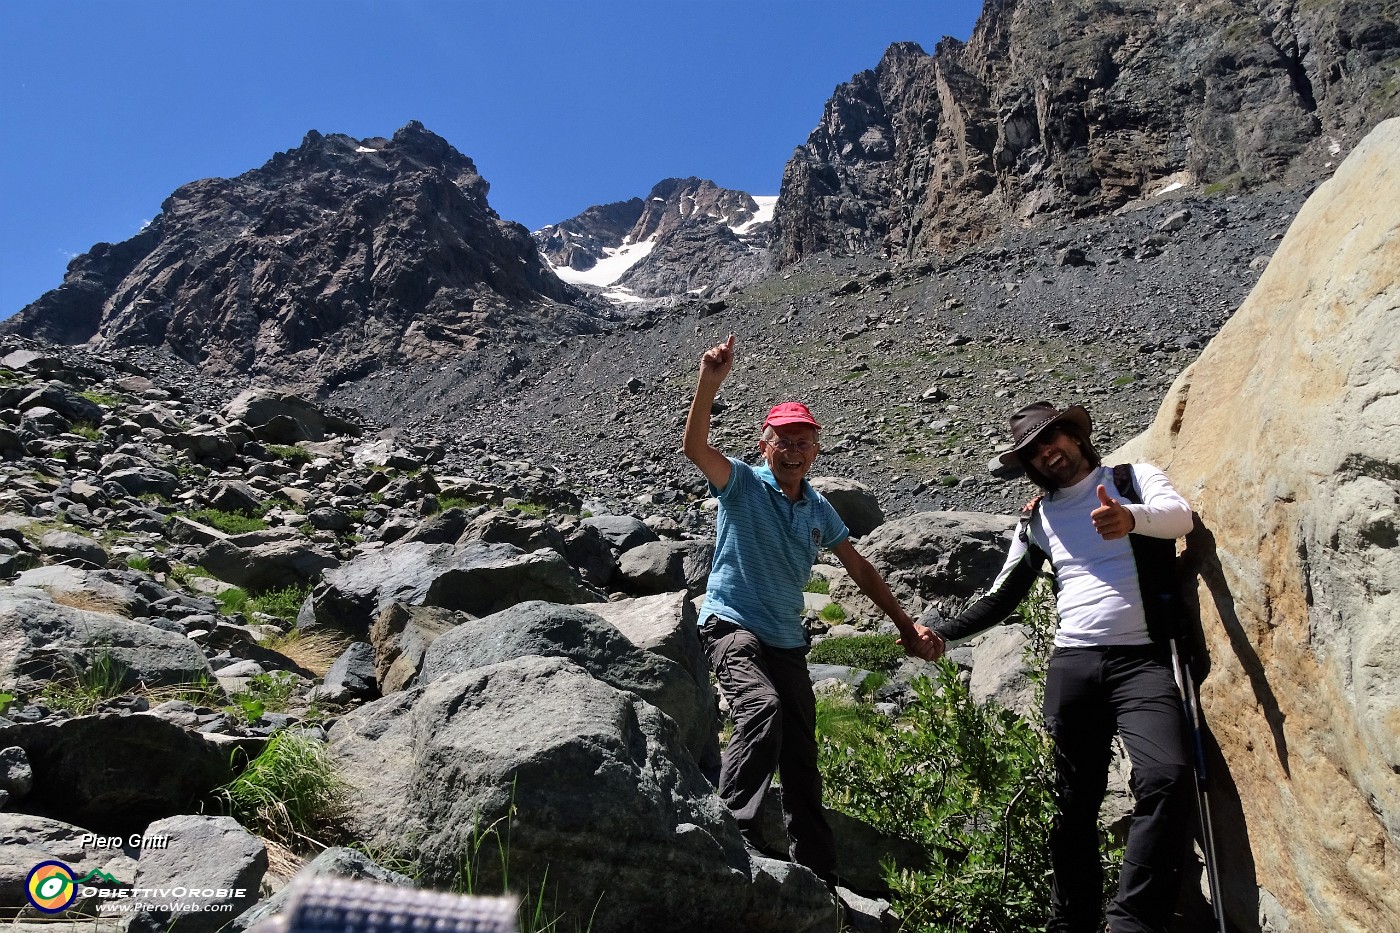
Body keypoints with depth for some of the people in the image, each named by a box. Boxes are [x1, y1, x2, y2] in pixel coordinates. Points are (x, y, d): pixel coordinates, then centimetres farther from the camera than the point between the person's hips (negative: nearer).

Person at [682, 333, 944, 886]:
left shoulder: (818, 510, 10)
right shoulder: (742, 482, -5)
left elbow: (860, 570, 16)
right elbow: (695, 447, -24)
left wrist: (907, 627, 13)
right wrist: (709, 384, -38)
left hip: (787, 641, 6)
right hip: (731, 626, -5)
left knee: (802, 759, 8)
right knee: (763, 708, -34)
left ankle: (817, 875, 20)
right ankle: (736, 832, -24)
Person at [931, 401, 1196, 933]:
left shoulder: (1134, 478, 7)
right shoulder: (1037, 519, 15)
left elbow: (1179, 516, -14)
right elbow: (1001, 599, 18)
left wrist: (1130, 518, -37)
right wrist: (942, 633, 5)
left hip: (1142, 661, -2)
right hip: (1072, 664, 3)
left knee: (1166, 779, -22)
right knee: (1076, 802, 6)